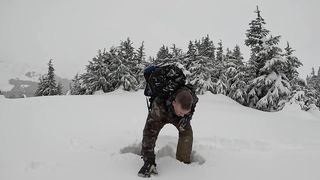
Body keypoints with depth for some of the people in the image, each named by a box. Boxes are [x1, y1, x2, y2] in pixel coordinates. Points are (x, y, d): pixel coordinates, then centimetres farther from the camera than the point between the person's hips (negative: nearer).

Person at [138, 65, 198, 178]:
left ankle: (184, 163, -1)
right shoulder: (158, 105, -50)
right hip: (161, 114, -2)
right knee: (151, 131, -25)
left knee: (187, 132, -17)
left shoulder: (191, 97, -37)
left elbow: (192, 109, -8)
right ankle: (143, 157, -6)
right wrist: (149, 160, -48)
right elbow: (149, 132, -48)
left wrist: (187, 117, -28)